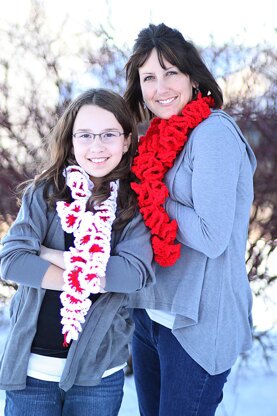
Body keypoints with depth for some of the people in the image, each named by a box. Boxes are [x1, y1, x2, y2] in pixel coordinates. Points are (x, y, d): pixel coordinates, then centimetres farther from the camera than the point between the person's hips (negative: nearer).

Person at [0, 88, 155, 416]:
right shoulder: (45, 193, -2)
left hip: (99, 373, 0)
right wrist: (93, 279, -15)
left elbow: (136, 272, -15)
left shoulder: (138, 204, -1)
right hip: (30, 367, 0)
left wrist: (57, 258, -14)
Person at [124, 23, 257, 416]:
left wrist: (151, 199, -13)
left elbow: (212, 237, -21)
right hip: (149, 313, 8)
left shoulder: (214, 132, -15)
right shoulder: (158, 138, 9)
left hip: (198, 324, -8)